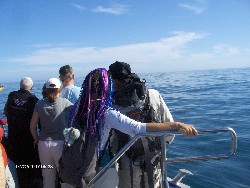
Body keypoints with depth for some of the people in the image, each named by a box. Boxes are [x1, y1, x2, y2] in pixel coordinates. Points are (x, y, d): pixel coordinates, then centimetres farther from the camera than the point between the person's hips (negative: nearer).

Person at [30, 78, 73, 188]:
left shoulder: (39, 104, 1)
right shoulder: (64, 102, -9)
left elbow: (32, 126, 3)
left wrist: (38, 140, 12)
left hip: (43, 143, 3)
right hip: (60, 143, -3)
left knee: (47, 177, 16)